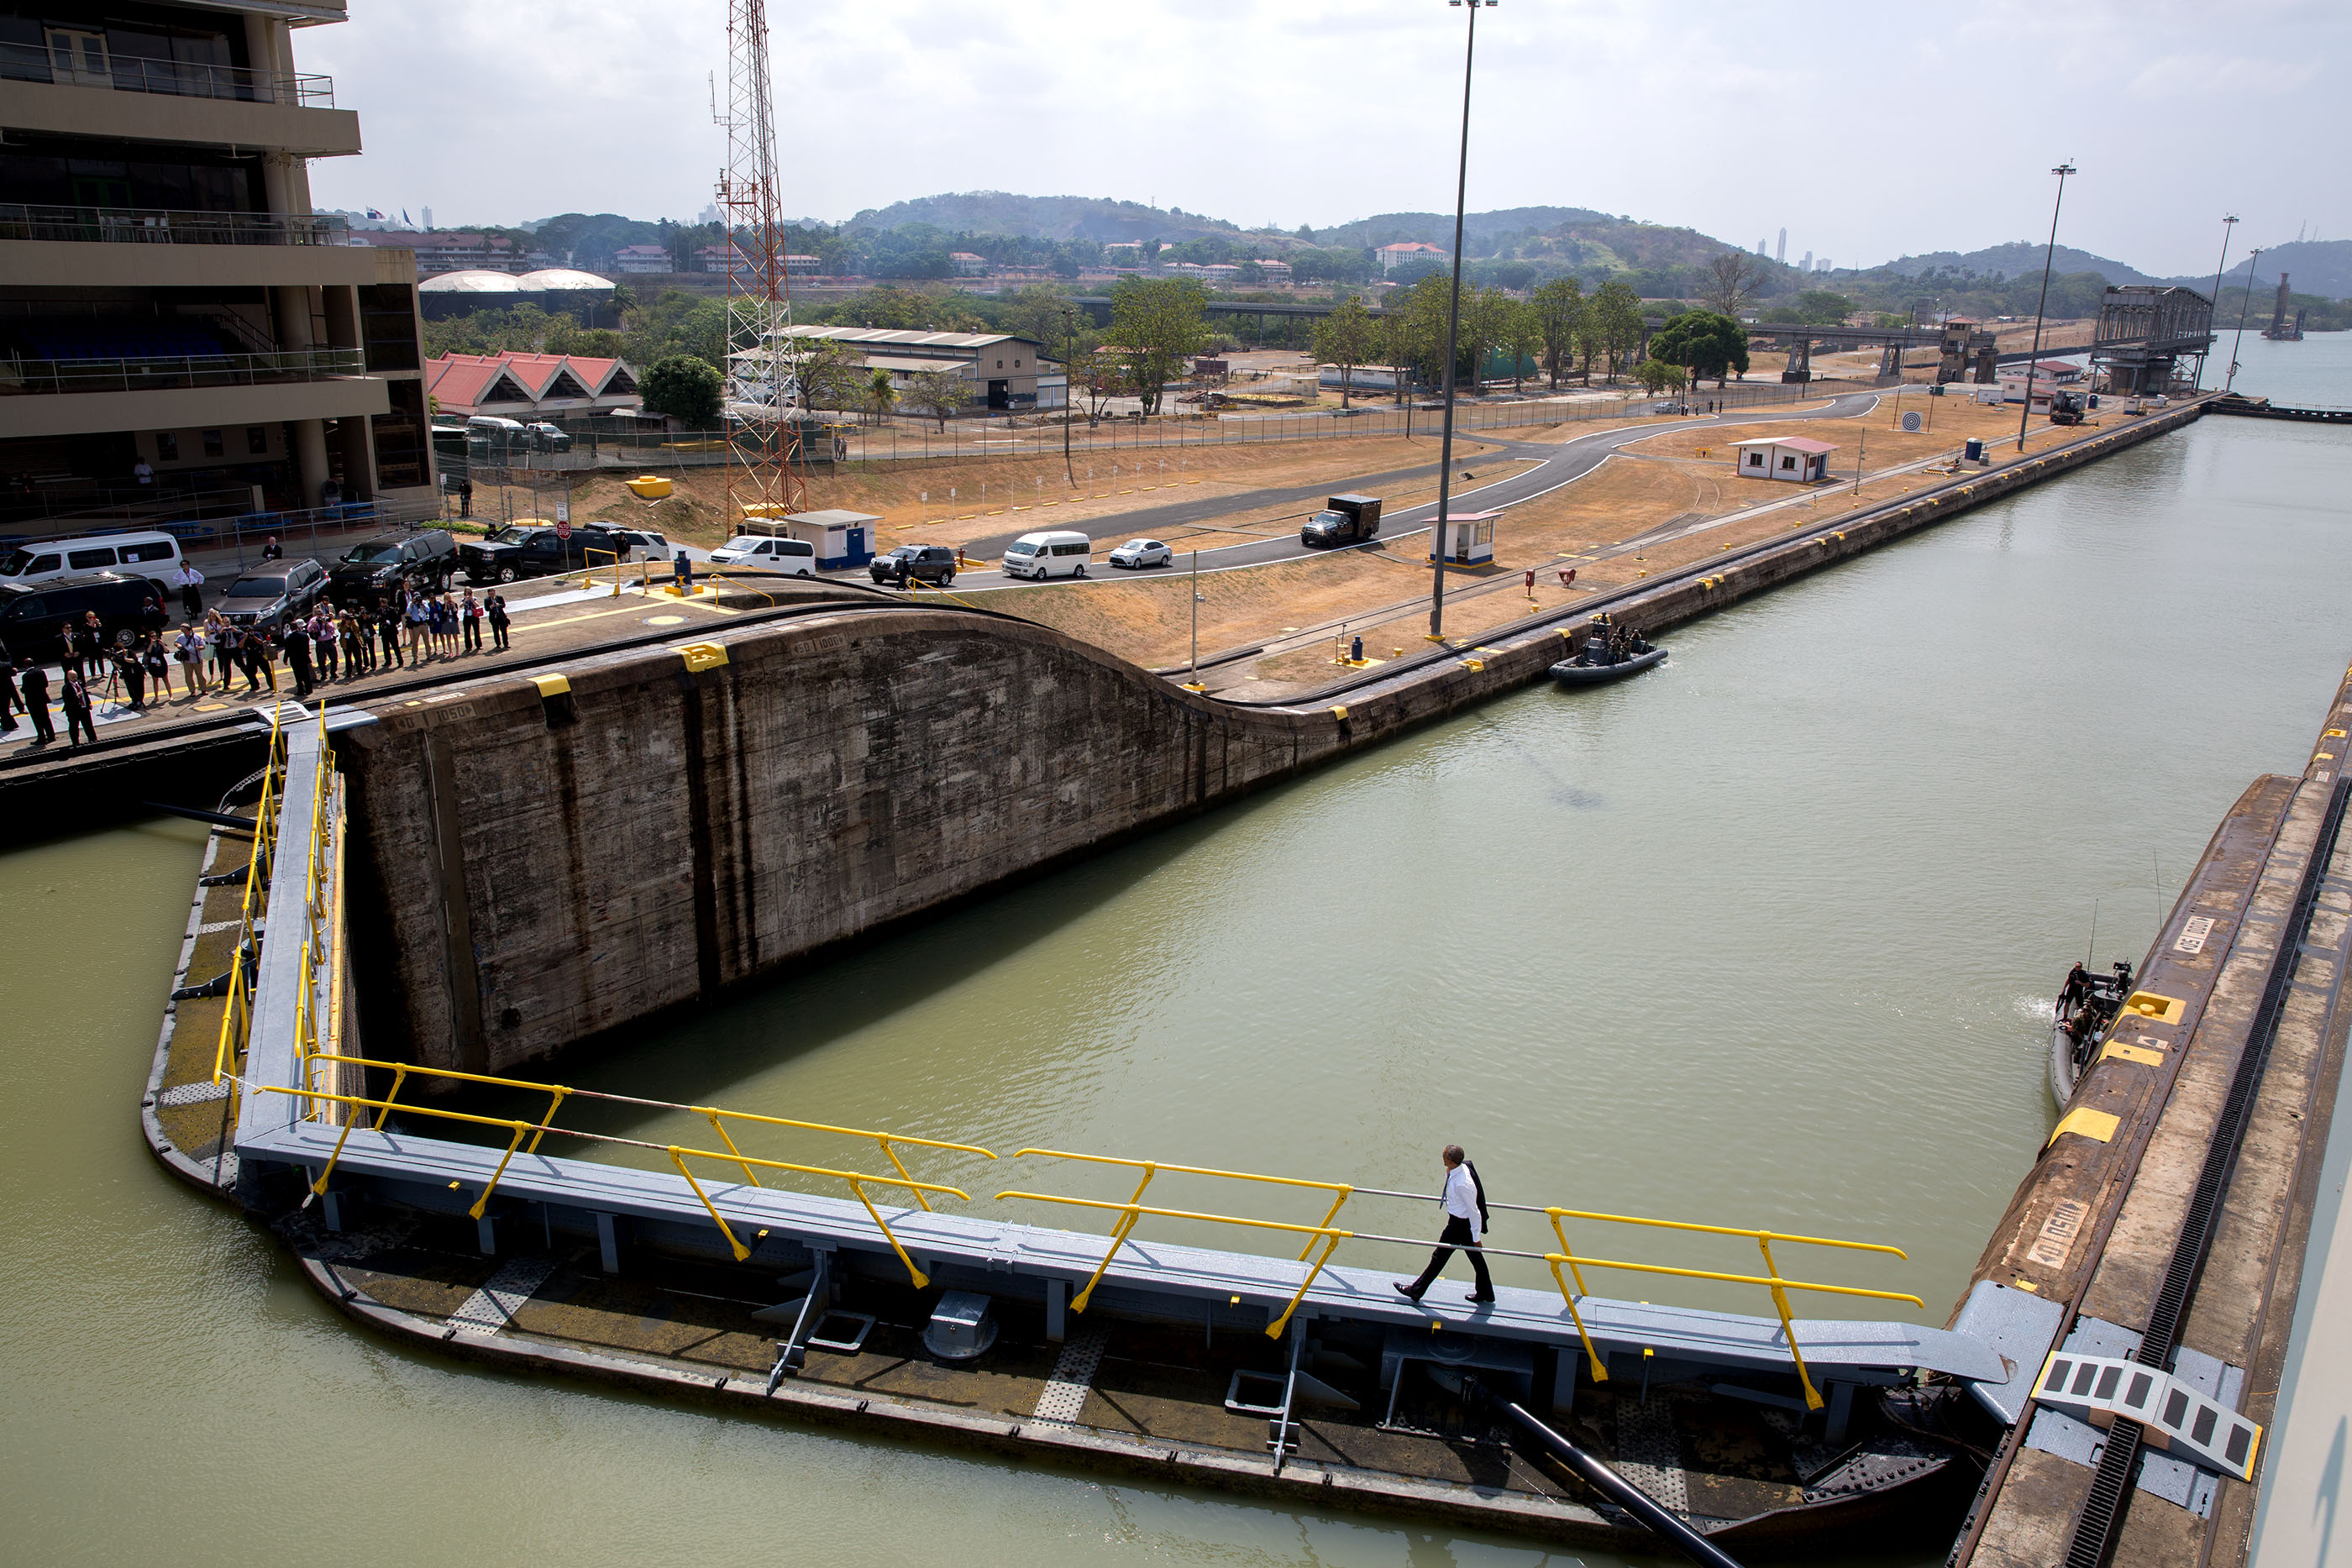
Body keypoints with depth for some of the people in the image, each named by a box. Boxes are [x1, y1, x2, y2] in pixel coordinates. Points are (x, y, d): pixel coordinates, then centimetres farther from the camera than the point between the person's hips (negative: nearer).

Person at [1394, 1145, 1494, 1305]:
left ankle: (1415, 1291, 21)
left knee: (1439, 1256, 6)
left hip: (1459, 1224, -9)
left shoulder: (1462, 1184, -34)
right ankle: (1485, 1293, 37)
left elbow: (1474, 1212, -25)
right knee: (1475, 1257, 21)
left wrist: (1476, 1237, -16)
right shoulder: (1462, 1167, -7)